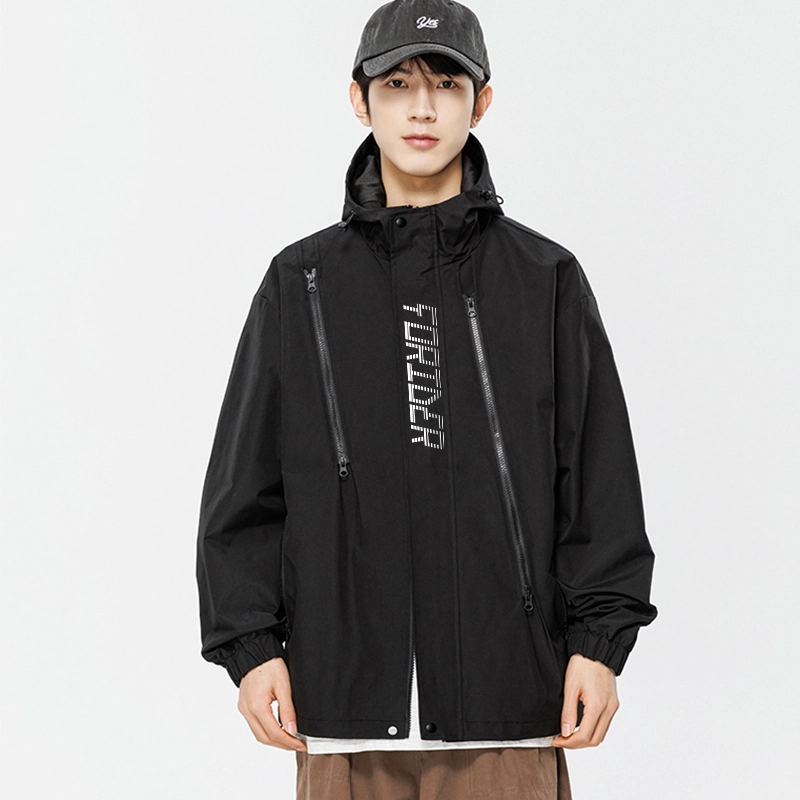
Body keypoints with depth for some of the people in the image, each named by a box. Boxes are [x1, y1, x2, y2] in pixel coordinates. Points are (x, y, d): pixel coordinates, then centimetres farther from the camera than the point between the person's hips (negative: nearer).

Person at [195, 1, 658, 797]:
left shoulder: (546, 280, 6)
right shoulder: (301, 284, 8)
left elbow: (601, 477, 5)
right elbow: (244, 485, 8)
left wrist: (600, 641, -2)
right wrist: (250, 645, 0)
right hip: (346, 705, 1)